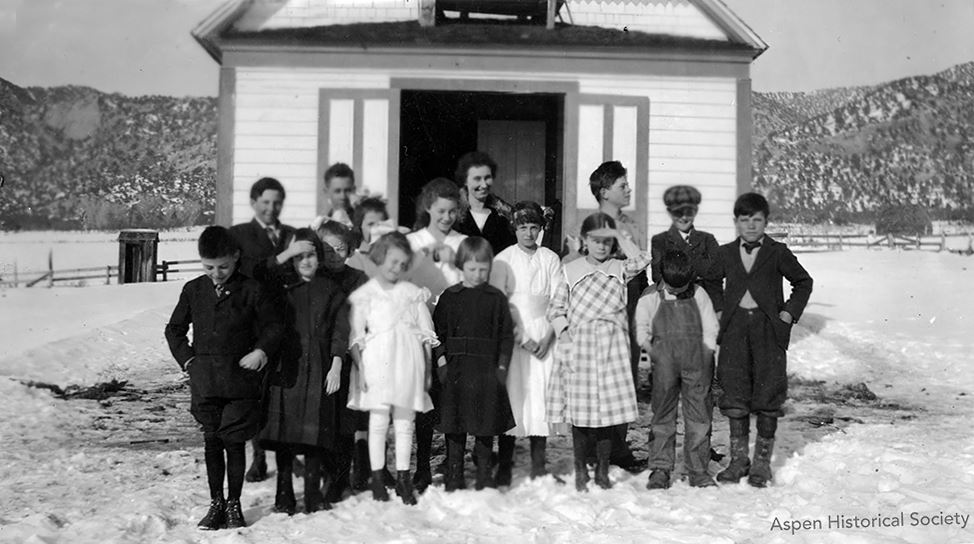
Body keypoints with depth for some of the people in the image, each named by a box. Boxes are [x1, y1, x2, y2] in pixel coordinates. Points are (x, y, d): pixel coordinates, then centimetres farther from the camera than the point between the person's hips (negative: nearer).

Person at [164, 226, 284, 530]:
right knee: (212, 443, 8)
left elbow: (274, 325, 4)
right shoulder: (193, 290, 5)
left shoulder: (252, 291, -4)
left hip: (240, 381, -2)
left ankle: (234, 504, 16)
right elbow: (174, 329, 16)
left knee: (234, 442, 2)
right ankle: (216, 503, 20)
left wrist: (262, 351, -10)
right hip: (205, 381, 3)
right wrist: (186, 359, 4)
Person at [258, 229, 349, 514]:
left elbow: (340, 331, 4)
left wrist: (336, 366, -3)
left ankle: (313, 493, 10)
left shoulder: (331, 291, 9)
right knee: (284, 430, 1)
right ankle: (284, 493, 11)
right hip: (285, 369, 0)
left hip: (318, 370, 0)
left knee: (315, 431, 0)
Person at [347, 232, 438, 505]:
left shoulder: (412, 293, 10)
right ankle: (377, 478, 11)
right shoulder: (365, 294, 2)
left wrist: (427, 369, 8)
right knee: (378, 422, 1)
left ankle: (403, 478, 16)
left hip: (407, 364, 3)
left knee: (405, 423, 7)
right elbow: (356, 336, -1)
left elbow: (426, 333, 12)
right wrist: (360, 367, -9)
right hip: (377, 363, -2)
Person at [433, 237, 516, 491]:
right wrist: (441, 360, -4)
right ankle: (454, 476, 13)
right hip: (456, 369, 0)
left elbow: (506, 334, 6)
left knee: (487, 426, 7)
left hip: (487, 369, 0)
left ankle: (484, 475, 19)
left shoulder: (496, 298, 5)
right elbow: (437, 331, 6)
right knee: (455, 425, 3)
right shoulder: (449, 297, 5)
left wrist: (502, 365, -1)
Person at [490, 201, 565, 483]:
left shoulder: (550, 259, 7)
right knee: (511, 394, -5)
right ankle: (504, 465, 3)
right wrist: (521, 338, -10)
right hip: (512, 335, -2)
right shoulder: (503, 259, 2)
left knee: (542, 394, -1)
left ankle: (538, 467, 7)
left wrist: (547, 338, -8)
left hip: (544, 336, 2)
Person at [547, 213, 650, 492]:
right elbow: (555, 308, 7)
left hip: (611, 348, 1)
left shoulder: (619, 269, 9)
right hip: (579, 346, -1)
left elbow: (641, 260, -12)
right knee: (579, 410, 0)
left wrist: (618, 235, -6)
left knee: (609, 408, 1)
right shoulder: (571, 271, 6)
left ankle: (602, 470, 16)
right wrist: (564, 333, -7)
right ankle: (580, 471, 15)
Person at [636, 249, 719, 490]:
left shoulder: (699, 295, 9)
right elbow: (642, 328, 11)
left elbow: (710, 330, 13)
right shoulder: (650, 297, 6)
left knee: (699, 417, 1)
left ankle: (699, 471, 9)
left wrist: (707, 354, 3)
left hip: (696, 360, 1)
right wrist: (649, 347, -2)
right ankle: (660, 469, 7)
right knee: (663, 414, 0)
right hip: (665, 361, -1)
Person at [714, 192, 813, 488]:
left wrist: (790, 311, 1)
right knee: (735, 393, 1)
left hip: (769, 326, -2)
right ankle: (738, 460, 12)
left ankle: (762, 463, 9)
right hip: (735, 326, 2)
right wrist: (717, 312, 8)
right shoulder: (725, 253, 10)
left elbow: (803, 282, 12)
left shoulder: (778, 253, 4)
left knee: (768, 393, -1)